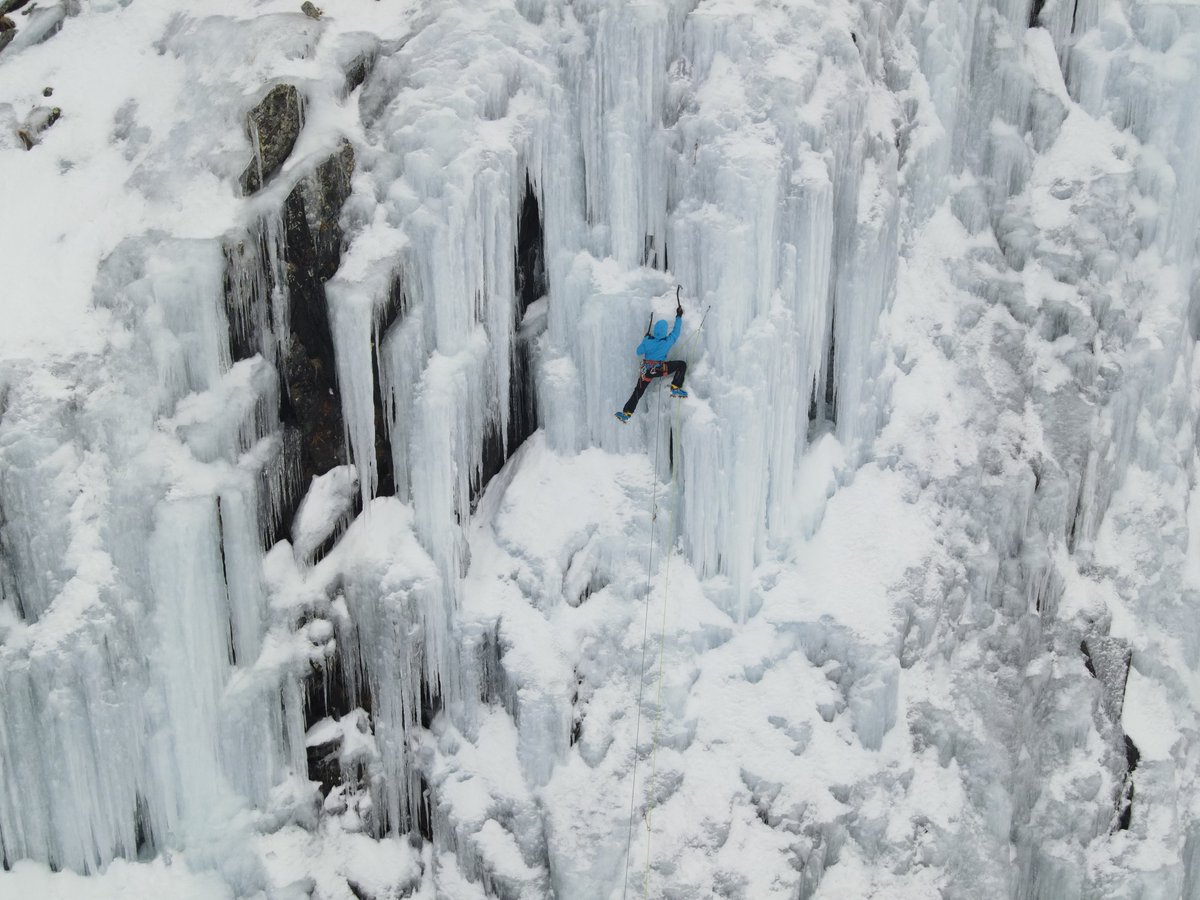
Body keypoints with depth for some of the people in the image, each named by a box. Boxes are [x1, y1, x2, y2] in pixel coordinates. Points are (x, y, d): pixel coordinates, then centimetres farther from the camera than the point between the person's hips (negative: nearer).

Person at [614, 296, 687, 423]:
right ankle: (675, 389, 1)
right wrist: (679, 316, 16)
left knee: (638, 391, 11)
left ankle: (626, 413, 5)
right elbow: (676, 330, 5)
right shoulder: (668, 341, -11)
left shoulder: (648, 340, -8)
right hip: (660, 369, -2)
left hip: (646, 370, 3)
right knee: (682, 365, 8)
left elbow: (639, 352, 7)